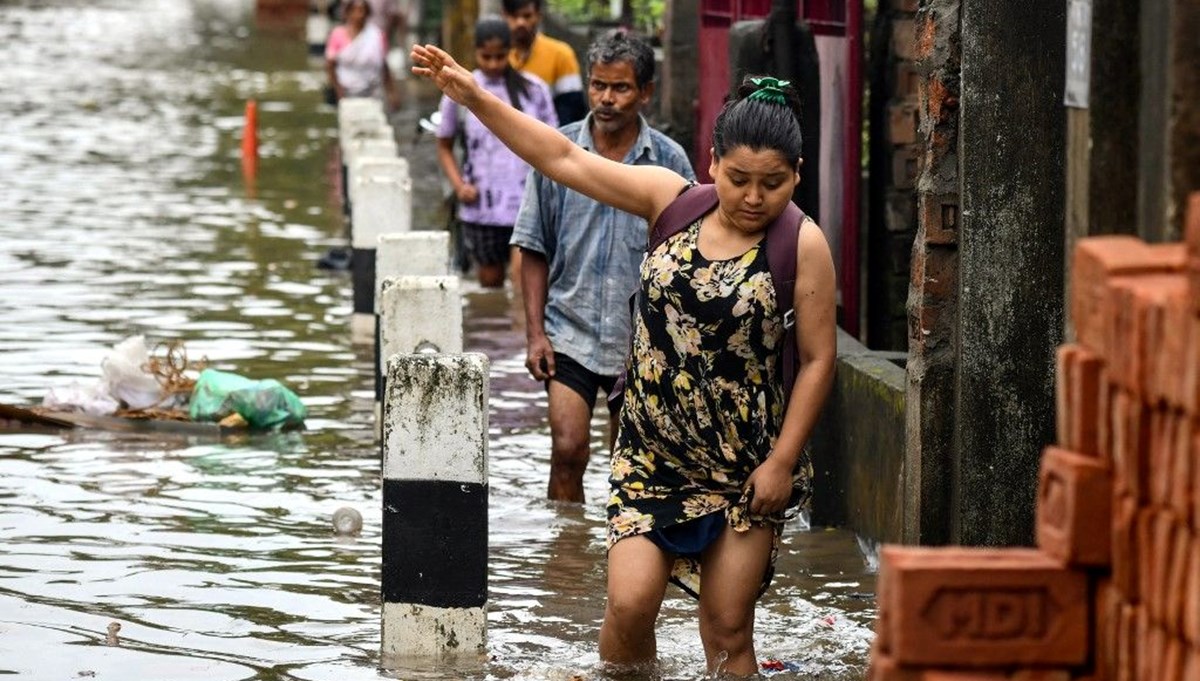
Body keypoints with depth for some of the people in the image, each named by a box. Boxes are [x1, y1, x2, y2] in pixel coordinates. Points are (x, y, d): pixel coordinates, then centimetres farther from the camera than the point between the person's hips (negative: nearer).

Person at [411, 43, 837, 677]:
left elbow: (817, 358, -7)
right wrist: (473, 96, -3)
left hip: (742, 468, -2)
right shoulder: (671, 201, -1)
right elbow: (564, 160, 1)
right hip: (650, 452, 2)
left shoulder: (802, 245, -9)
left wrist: (782, 462, -10)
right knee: (628, 604, -9)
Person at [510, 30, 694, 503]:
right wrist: (535, 333, -2)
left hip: (644, 338, 1)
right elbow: (534, 250, 4)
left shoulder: (669, 161, -1)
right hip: (570, 329, -1)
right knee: (568, 449, -14)